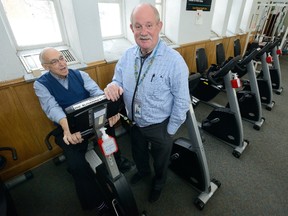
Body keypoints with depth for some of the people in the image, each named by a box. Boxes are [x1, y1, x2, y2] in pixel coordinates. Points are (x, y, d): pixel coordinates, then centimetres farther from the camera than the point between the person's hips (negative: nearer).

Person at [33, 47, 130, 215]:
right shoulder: (41, 84, -2)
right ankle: (96, 201, 4)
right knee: (77, 165, -23)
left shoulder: (80, 74, 4)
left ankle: (115, 158, 6)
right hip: (67, 127, -3)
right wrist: (68, 129, -39)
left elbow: (96, 91, -12)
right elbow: (53, 108, -19)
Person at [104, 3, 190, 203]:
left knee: (160, 160, 24)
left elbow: (182, 102, -19)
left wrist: (170, 131, -12)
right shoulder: (127, 55, -8)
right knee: (138, 154, 31)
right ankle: (143, 170, 66)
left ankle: (159, 183, 58)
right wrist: (112, 86, -24)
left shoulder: (174, 60, -24)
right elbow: (119, 82, 1)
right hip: (134, 123, 5)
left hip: (159, 127, -4)